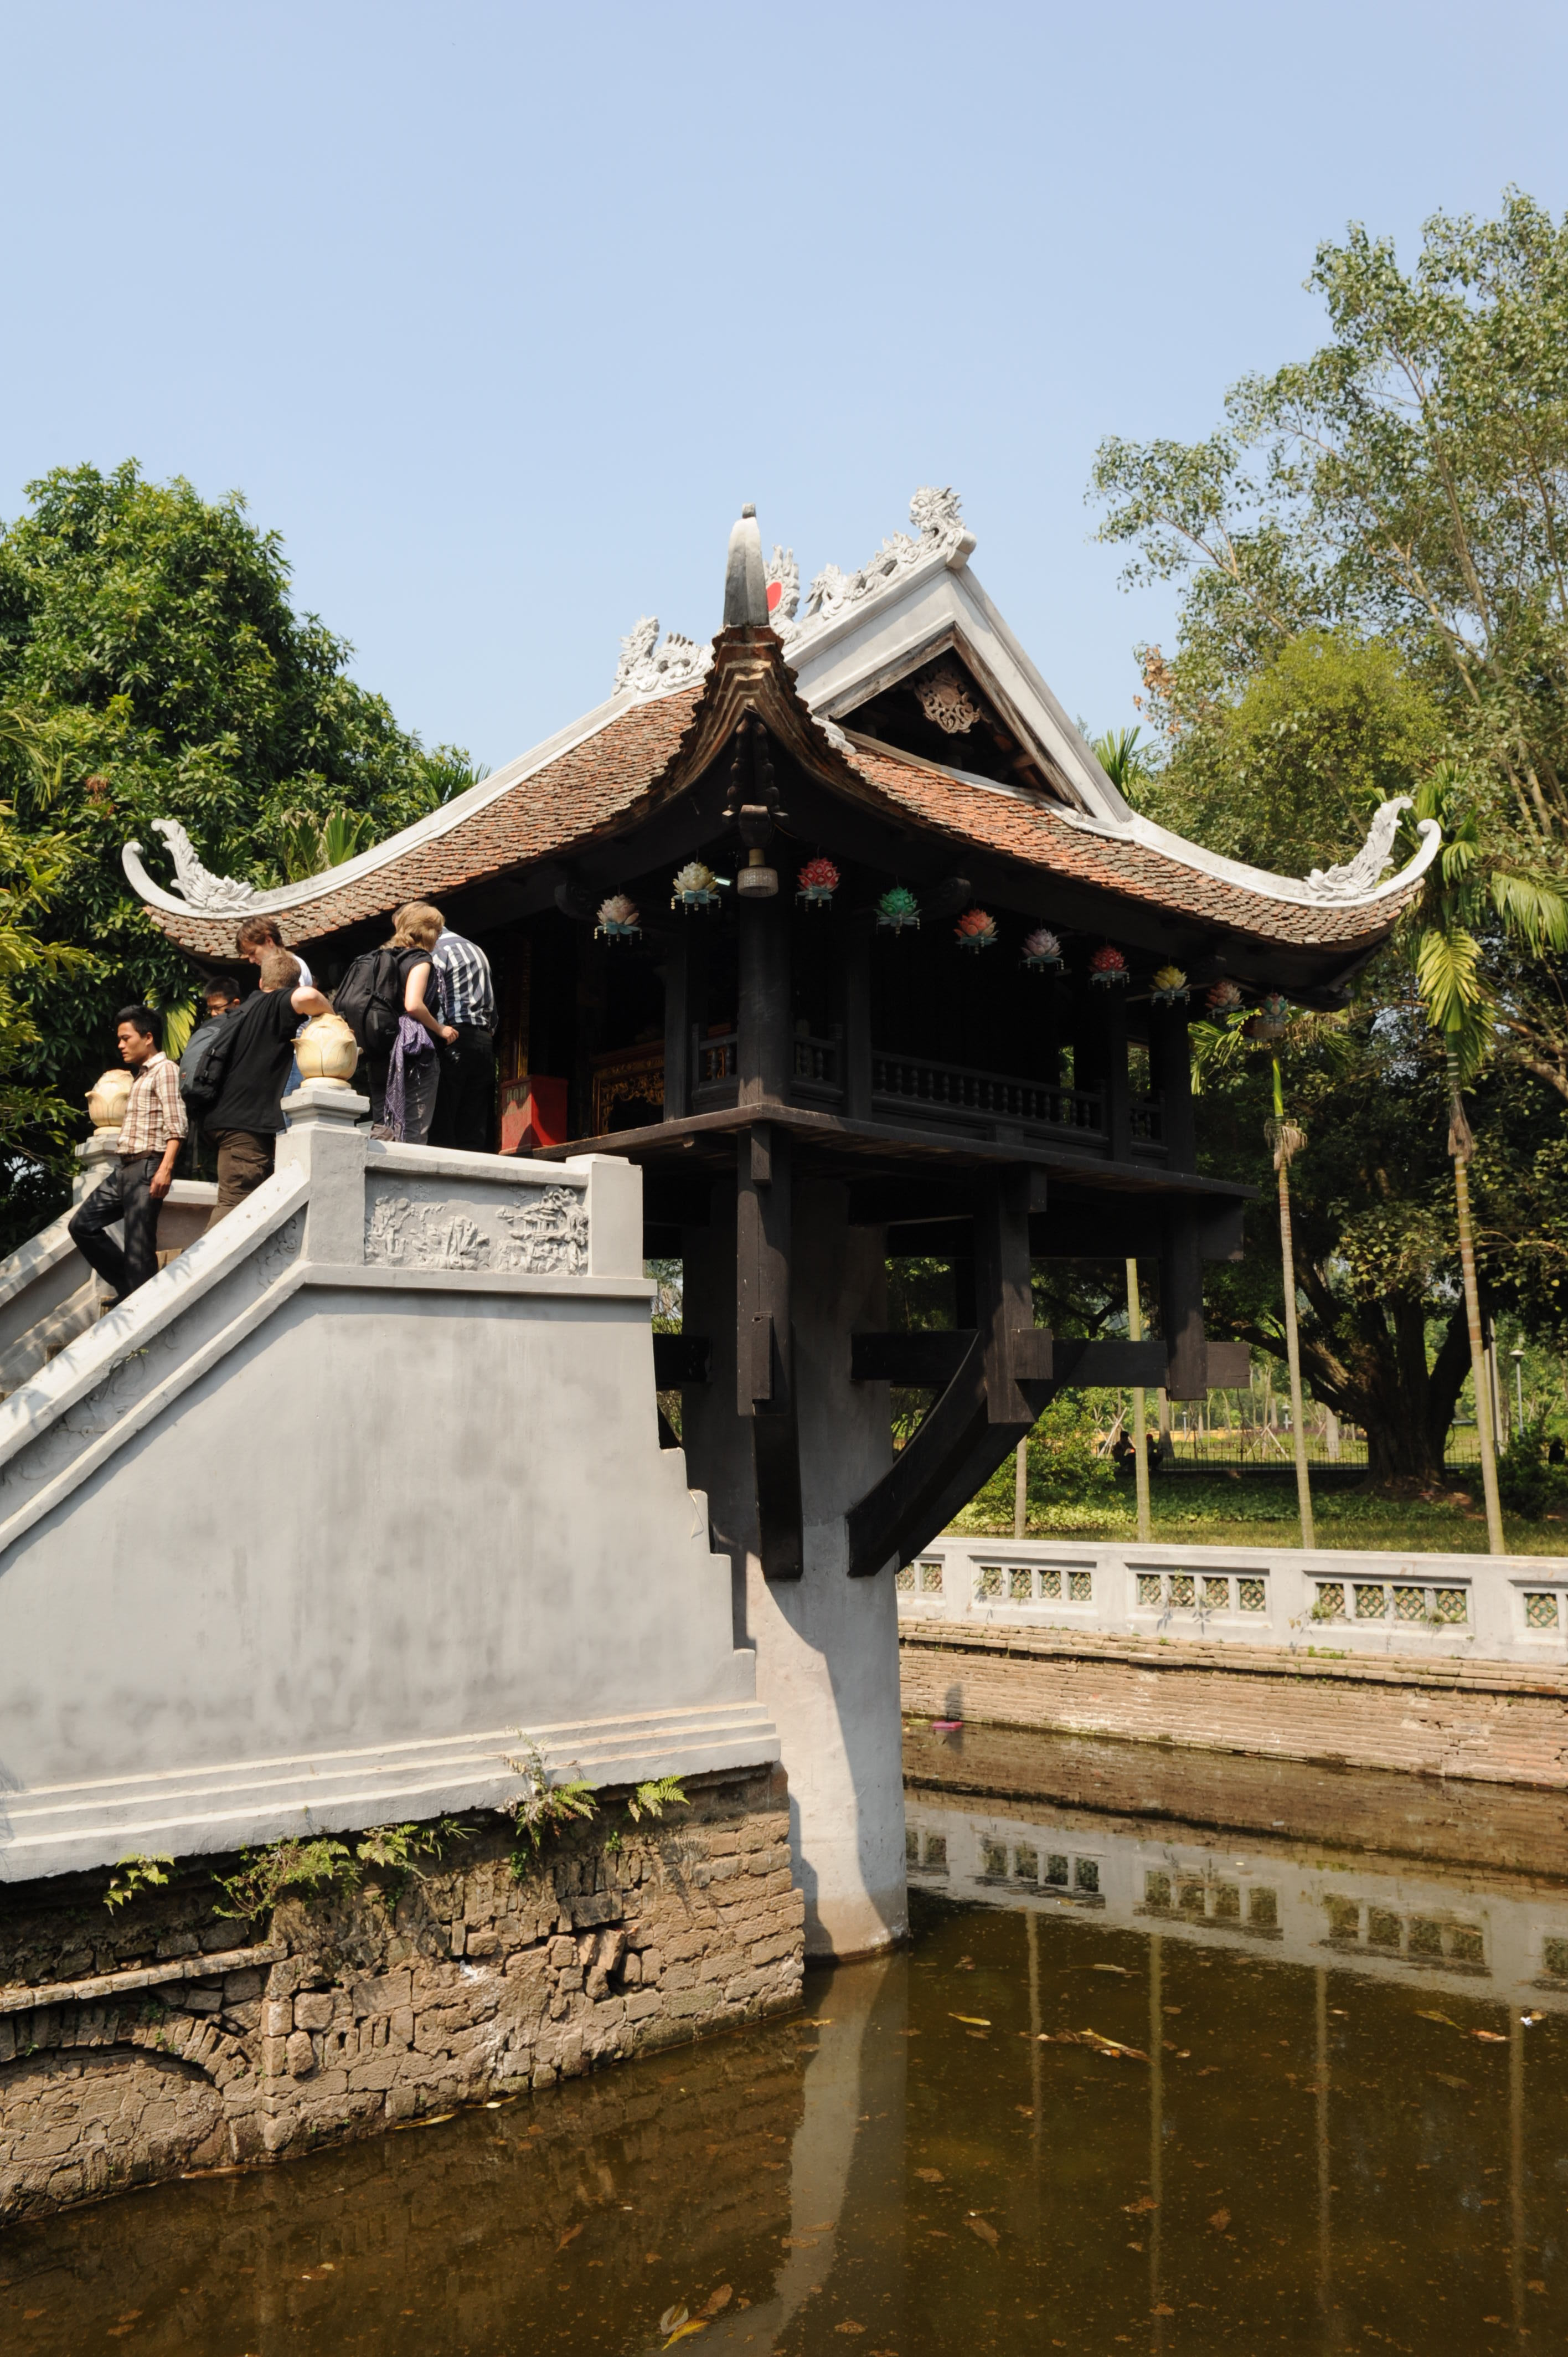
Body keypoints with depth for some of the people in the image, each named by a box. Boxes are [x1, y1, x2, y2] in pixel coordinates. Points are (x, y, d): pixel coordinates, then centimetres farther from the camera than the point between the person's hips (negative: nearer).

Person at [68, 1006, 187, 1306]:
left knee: (139, 1249, -10)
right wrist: (126, 1168, 16)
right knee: (82, 1226, 11)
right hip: (124, 1169, 10)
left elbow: (176, 1126, -16)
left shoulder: (164, 1070, -5)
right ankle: (128, 1289, 15)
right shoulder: (141, 1075, 22)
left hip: (147, 1168, -10)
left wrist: (165, 1169, -25)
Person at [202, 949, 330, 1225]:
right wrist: (331, 1017, -10)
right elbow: (306, 996, -28)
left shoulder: (252, 1004, 21)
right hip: (247, 1122, -9)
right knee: (234, 1201, -13)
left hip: (225, 1117, 9)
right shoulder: (276, 1006, -5)